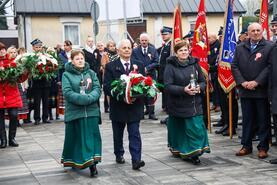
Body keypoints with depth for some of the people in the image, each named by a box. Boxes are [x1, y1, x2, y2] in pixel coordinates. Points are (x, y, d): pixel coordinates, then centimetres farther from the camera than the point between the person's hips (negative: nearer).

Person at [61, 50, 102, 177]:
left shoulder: (91, 73, 9)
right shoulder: (66, 75, -1)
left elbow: (97, 89, 0)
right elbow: (67, 92, -12)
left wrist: (89, 98, -19)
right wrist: (83, 99, -21)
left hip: (91, 111, 2)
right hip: (74, 112, -2)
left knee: (91, 136, -1)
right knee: (76, 137, 7)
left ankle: (92, 164, 0)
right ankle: (74, 161, 24)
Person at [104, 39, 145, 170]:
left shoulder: (139, 65, 8)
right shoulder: (111, 66, -1)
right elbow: (107, 87, -8)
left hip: (135, 106, 1)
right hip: (118, 106, 0)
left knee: (135, 134, -5)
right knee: (118, 134, 15)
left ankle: (136, 160, -7)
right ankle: (119, 155, 32)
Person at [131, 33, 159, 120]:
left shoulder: (153, 50, 5)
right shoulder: (135, 51, 4)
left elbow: (156, 63, -2)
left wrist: (147, 68, -13)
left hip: (151, 75, 0)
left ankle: (151, 113, 4)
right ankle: (148, 109, 16)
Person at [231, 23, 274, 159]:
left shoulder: (269, 47, -3)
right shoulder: (240, 48, 10)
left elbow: (269, 67, -10)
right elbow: (234, 66, 7)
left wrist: (256, 82, -16)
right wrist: (242, 82, -6)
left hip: (262, 90, -3)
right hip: (245, 90, 4)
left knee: (263, 120, 4)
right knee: (247, 119, 11)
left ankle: (263, 147, 13)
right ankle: (246, 146, 20)